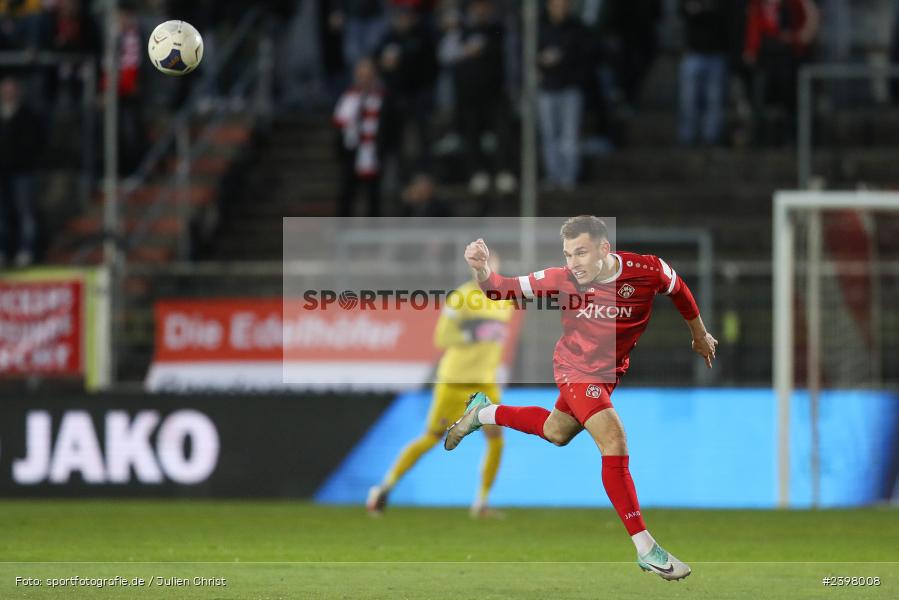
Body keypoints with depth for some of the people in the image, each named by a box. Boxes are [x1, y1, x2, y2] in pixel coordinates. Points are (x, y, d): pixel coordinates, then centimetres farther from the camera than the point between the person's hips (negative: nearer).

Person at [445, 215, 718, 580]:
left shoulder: (648, 272, -22)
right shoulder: (562, 279, -24)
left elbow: (679, 291, 0)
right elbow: (501, 290, -18)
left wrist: (700, 335, 15)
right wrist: (483, 270, -41)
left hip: (608, 372, 4)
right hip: (575, 369, -4)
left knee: (556, 432, 24)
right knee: (614, 442, -20)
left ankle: (484, 412, 48)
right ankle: (645, 549, -16)